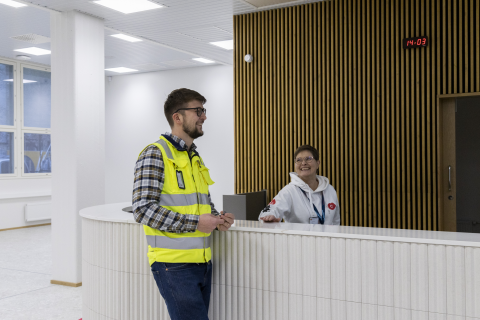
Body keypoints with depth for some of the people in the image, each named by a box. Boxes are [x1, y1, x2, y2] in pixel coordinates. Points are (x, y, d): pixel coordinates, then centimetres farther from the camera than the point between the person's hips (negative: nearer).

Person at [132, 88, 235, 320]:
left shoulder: (196, 158, 17)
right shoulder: (155, 154, -9)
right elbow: (143, 209, -17)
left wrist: (217, 219, 4)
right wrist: (195, 223, -18)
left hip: (202, 263, 8)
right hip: (174, 266, -8)